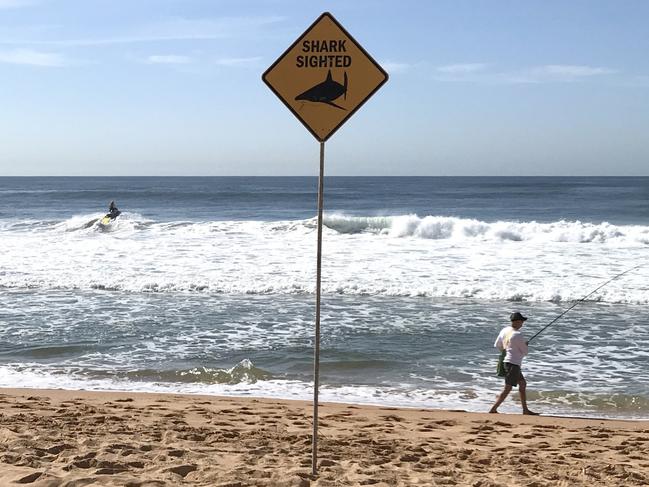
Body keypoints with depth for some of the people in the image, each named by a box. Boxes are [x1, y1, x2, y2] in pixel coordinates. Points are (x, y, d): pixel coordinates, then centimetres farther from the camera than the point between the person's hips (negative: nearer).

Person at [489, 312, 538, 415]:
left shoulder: (504, 330, 6)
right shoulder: (518, 335, -18)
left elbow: (497, 345, 15)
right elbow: (525, 352, -10)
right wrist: (525, 345, 11)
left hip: (507, 361, 10)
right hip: (513, 364, -10)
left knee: (523, 384, 18)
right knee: (508, 388, -6)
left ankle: (525, 410, 22)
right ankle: (493, 409, -7)